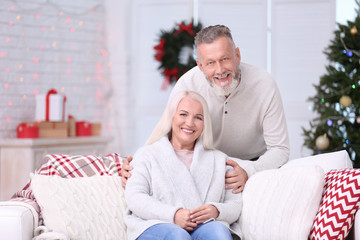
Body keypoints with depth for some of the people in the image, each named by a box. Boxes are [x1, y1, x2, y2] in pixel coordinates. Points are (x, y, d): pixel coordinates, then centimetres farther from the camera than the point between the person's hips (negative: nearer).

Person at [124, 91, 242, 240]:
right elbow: (134, 197, 3)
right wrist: (173, 215, -14)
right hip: (157, 226, -1)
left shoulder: (219, 159, 26)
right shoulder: (147, 155, 19)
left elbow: (236, 205, 16)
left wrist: (216, 211, -10)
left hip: (205, 226, 2)